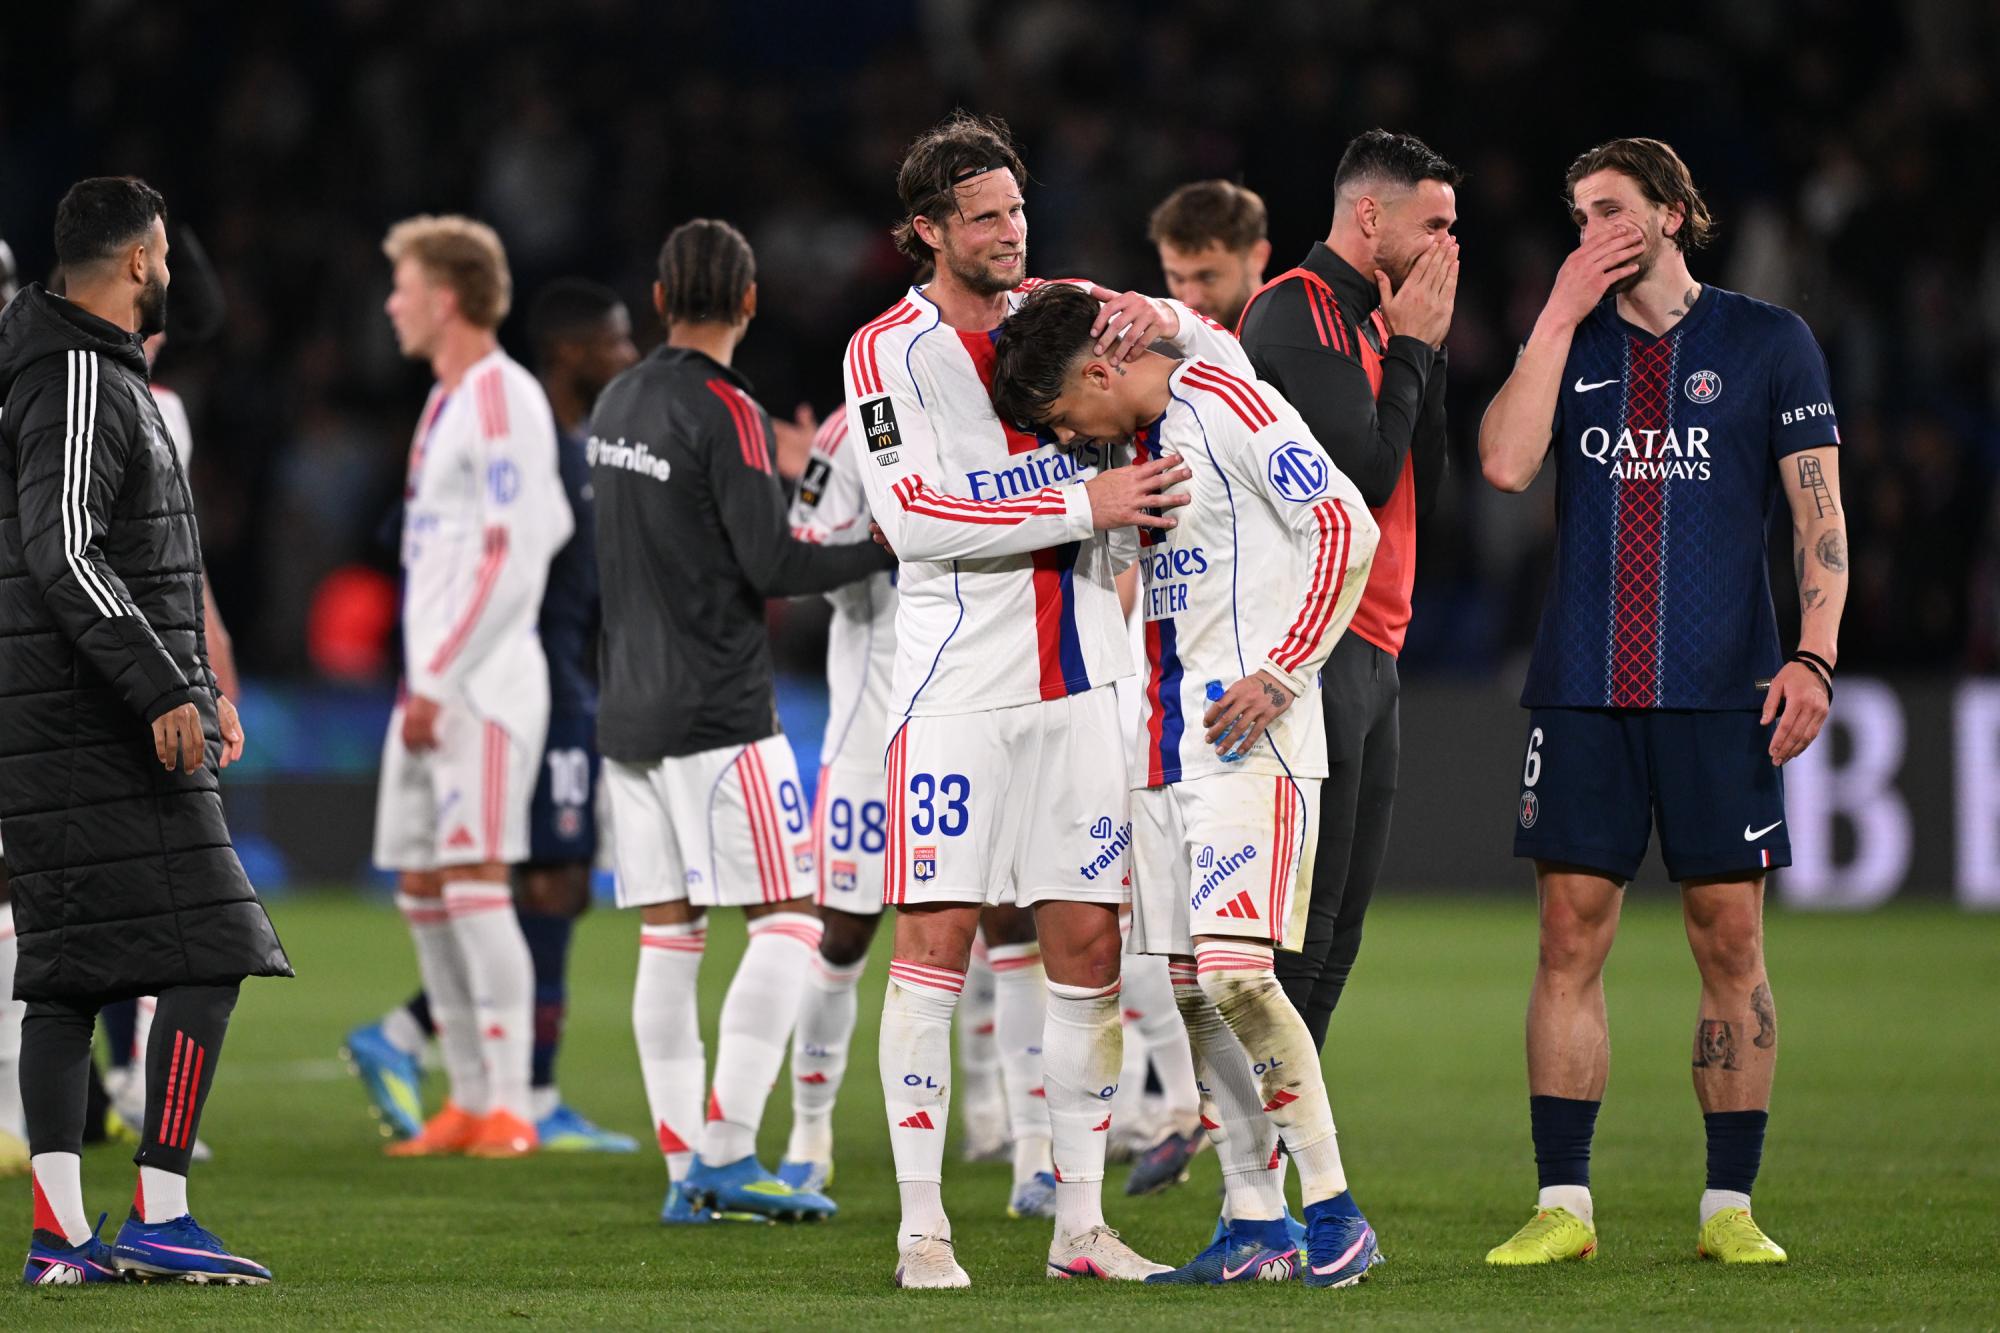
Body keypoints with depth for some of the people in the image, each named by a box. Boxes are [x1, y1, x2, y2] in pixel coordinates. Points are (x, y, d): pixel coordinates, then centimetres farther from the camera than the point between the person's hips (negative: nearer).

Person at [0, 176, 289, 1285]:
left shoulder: (101, 378, 19)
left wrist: (193, 687, 27)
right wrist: (164, 689, -24)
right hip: (106, 734, -10)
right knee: (206, 956, -10)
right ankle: (157, 1217, -13)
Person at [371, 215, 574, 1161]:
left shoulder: (504, 401, -11)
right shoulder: (445, 401, 17)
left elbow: (513, 556, -17)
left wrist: (442, 680, -17)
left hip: (482, 682, -10)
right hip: (430, 682, 10)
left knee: (474, 877, -13)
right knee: (421, 886, 7)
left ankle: (510, 1106, -12)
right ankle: (468, 1100, 12)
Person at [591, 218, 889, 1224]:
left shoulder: (614, 405, 13)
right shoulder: (725, 411, -12)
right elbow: (772, 564, -15)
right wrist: (889, 545, -4)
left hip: (629, 712, 8)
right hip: (719, 713, -8)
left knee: (667, 937, 6)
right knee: (786, 920, -3)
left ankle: (683, 1167, 3)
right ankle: (725, 1151, -10)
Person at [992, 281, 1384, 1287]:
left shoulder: (1226, 402, -11)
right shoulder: (1134, 437, 15)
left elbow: (1345, 528, -15)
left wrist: (1280, 673, -17)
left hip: (1251, 738, -9)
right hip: (1166, 737, 9)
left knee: (1236, 970, -18)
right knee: (1189, 987, 6)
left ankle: (1334, 1214, -10)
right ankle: (1255, 1225, 12)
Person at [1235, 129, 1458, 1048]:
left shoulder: (1366, 320, 19)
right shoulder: (1299, 311, -9)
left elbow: (1421, 489, 18)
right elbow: (1365, 470, -18)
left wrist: (1426, 352, 9)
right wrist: (1410, 348, -6)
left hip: (1368, 658, 10)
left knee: (1334, 937, 10)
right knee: (1299, 933, -12)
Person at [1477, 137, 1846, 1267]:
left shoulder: (1770, 342, 5)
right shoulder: (1571, 343, 13)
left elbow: (1821, 511, 2)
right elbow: (1505, 464, -4)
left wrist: (1815, 656, -9)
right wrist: (1561, 314, -5)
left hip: (1722, 695, -2)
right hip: (1583, 692, 2)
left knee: (1732, 940, -1)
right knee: (1571, 936, -1)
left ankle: (1732, 1207, 5)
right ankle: (1563, 1206, 2)